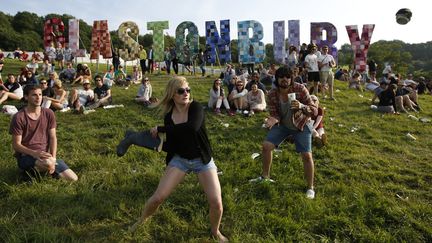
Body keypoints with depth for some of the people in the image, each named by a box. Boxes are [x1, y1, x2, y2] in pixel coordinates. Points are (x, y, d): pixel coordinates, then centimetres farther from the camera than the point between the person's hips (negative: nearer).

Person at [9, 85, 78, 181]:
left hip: (45, 155, 5)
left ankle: (41, 170, 12)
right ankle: (34, 171, -5)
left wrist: (53, 158, -12)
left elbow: (53, 137, 1)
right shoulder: (19, 117, -11)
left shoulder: (48, 113, 2)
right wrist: (34, 153, -27)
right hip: (25, 156, -5)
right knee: (47, 163, -40)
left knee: (73, 179, -7)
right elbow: (16, 145, -9)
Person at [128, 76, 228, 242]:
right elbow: (172, 144, 3)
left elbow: (191, 127, -40)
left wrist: (160, 129, -31)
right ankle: (141, 221, 31)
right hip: (179, 159, 2)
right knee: (158, 197, -2)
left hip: (202, 160, -2)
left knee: (216, 202, -10)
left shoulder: (196, 108, -18)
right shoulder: (169, 115, -7)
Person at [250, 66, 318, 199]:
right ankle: (265, 176, 22)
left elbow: (315, 111, -26)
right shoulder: (272, 94, -19)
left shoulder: (300, 89, -27)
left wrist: (302, 106, -46)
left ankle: (310, 187, 10)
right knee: (266, 146, -2)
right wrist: (273, 119, -36)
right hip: (283, 124, 3)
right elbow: (275, 114, -12)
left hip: (302, 124, -3)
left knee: (307, 155, -11)